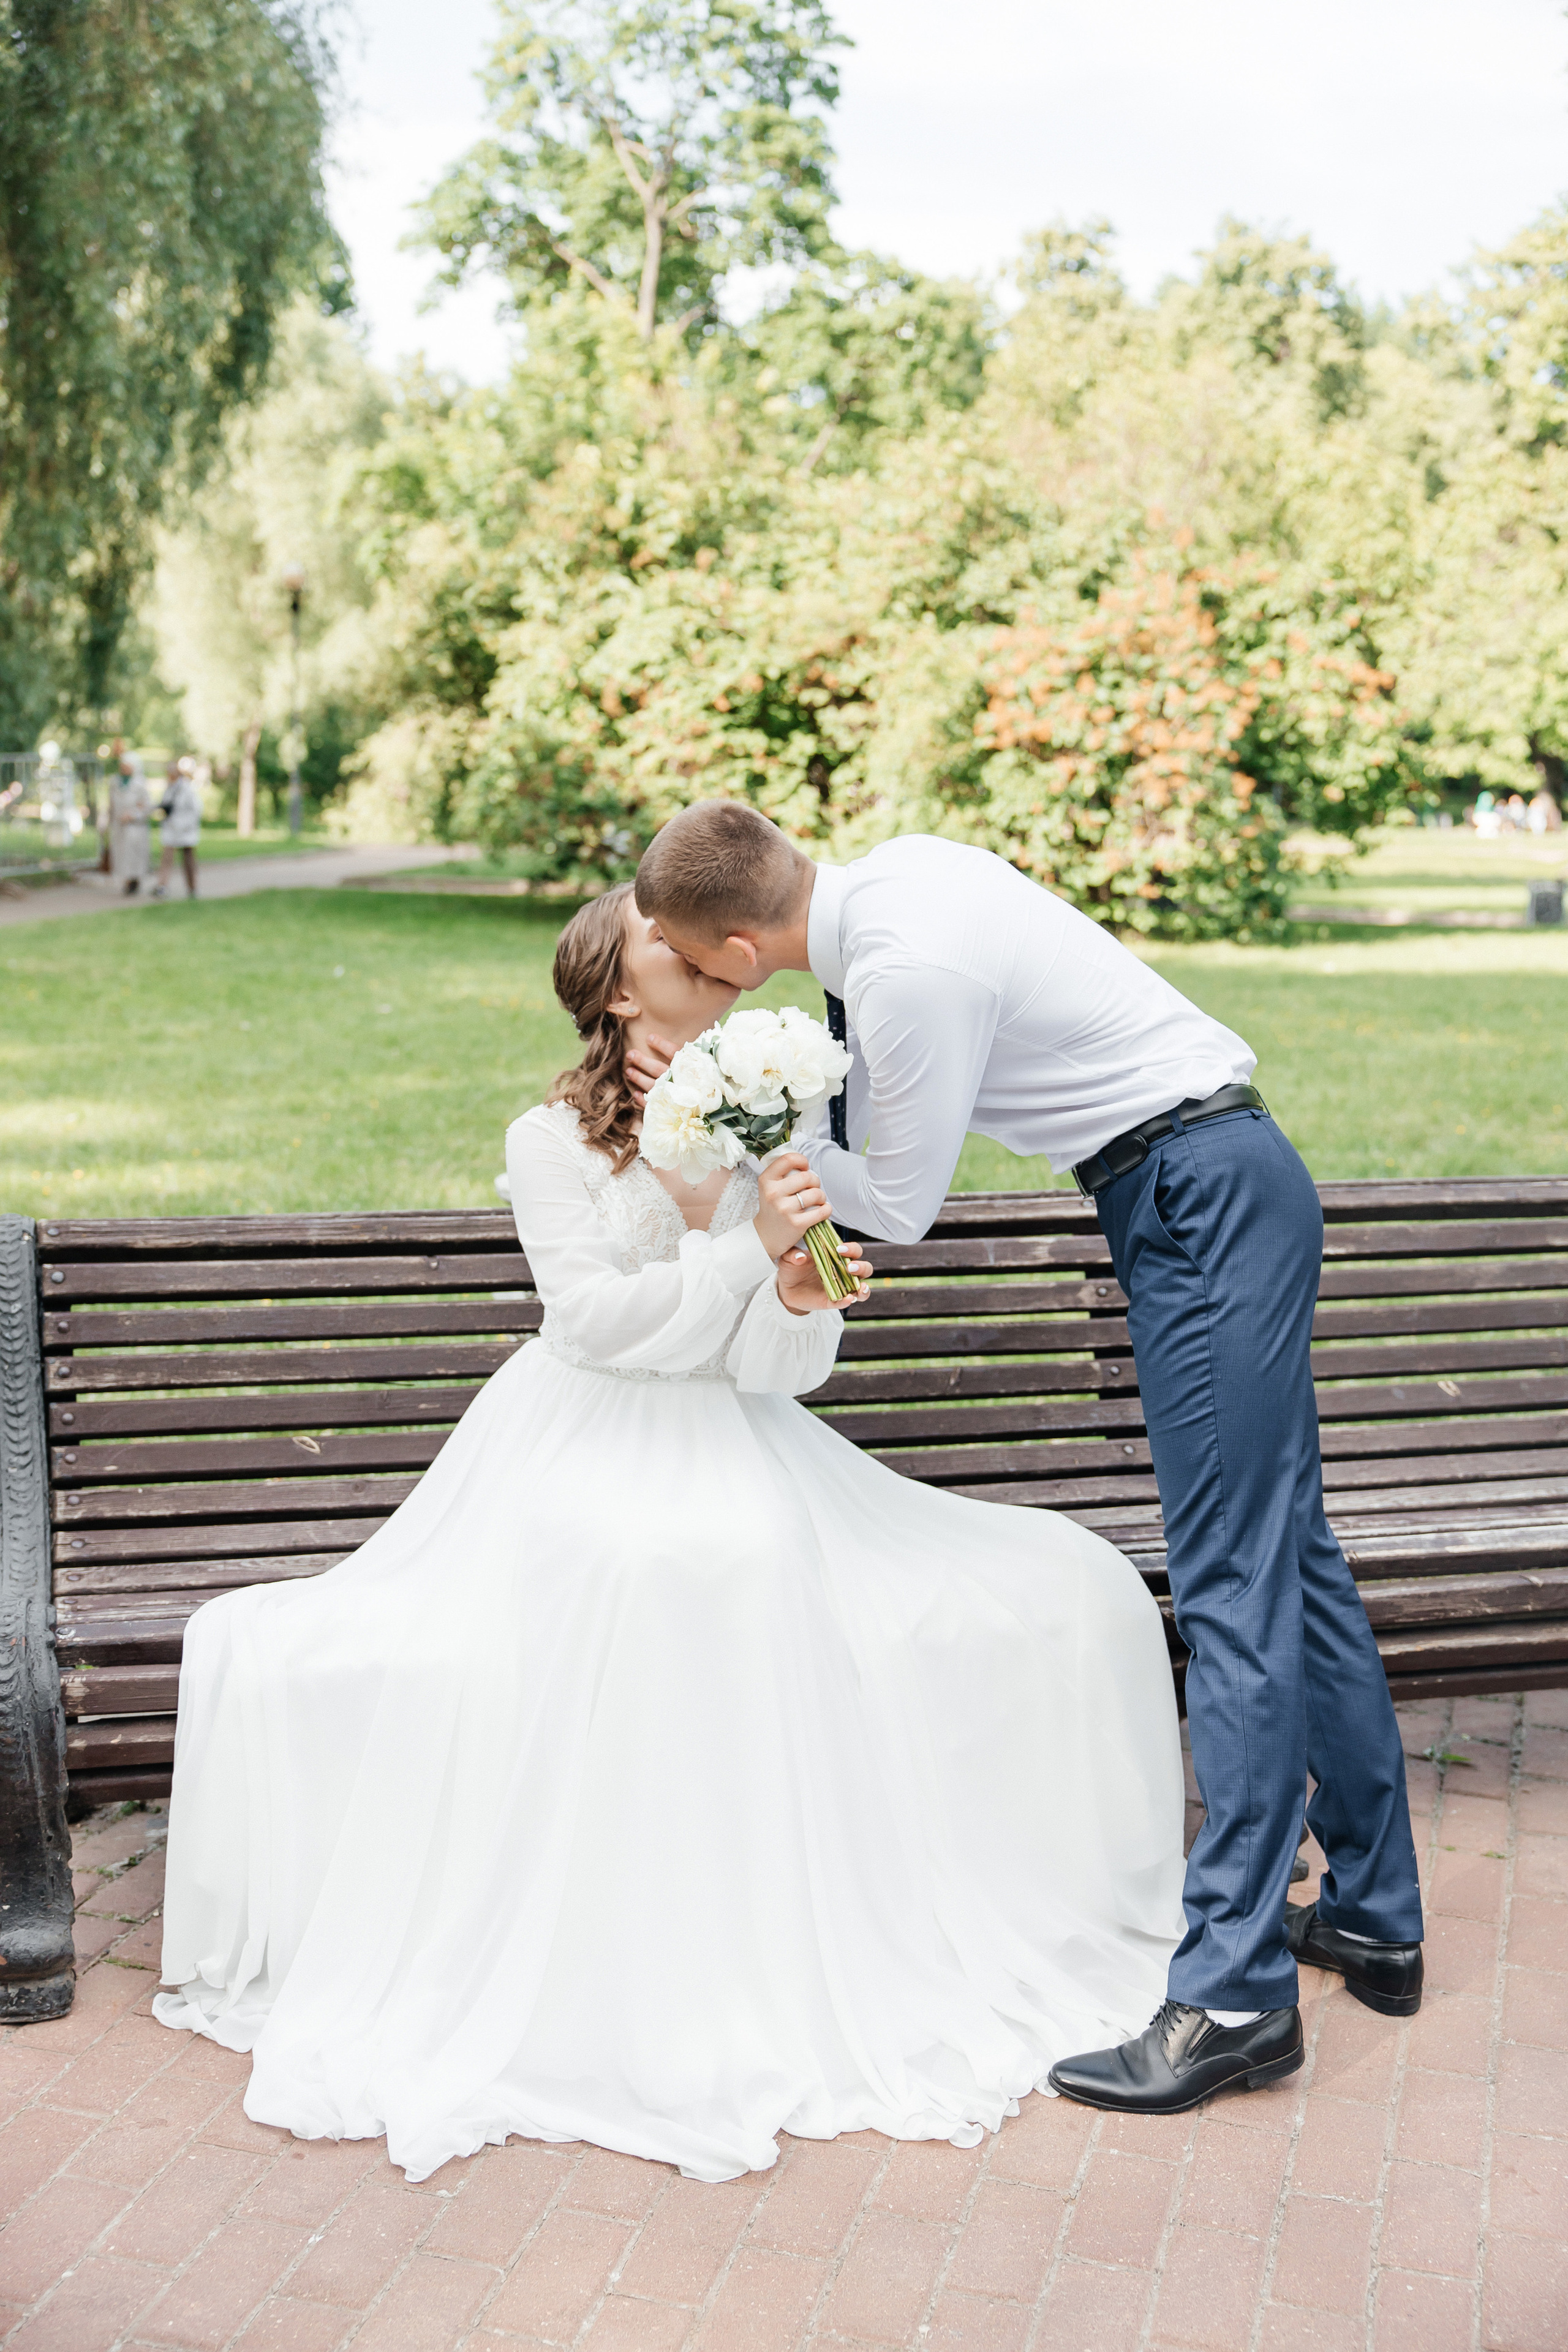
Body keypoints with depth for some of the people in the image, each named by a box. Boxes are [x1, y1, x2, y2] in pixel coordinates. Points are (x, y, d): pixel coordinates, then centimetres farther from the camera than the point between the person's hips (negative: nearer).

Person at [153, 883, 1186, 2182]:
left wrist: (798, 1301, -21)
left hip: (738, 1444, 4)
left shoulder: (769, 1127, 7)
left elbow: (785, 1364, 2)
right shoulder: (554, 1139, -3)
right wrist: (743, 1251, -23)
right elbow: (592, 1315, -15)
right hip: (587, 1444, -3)